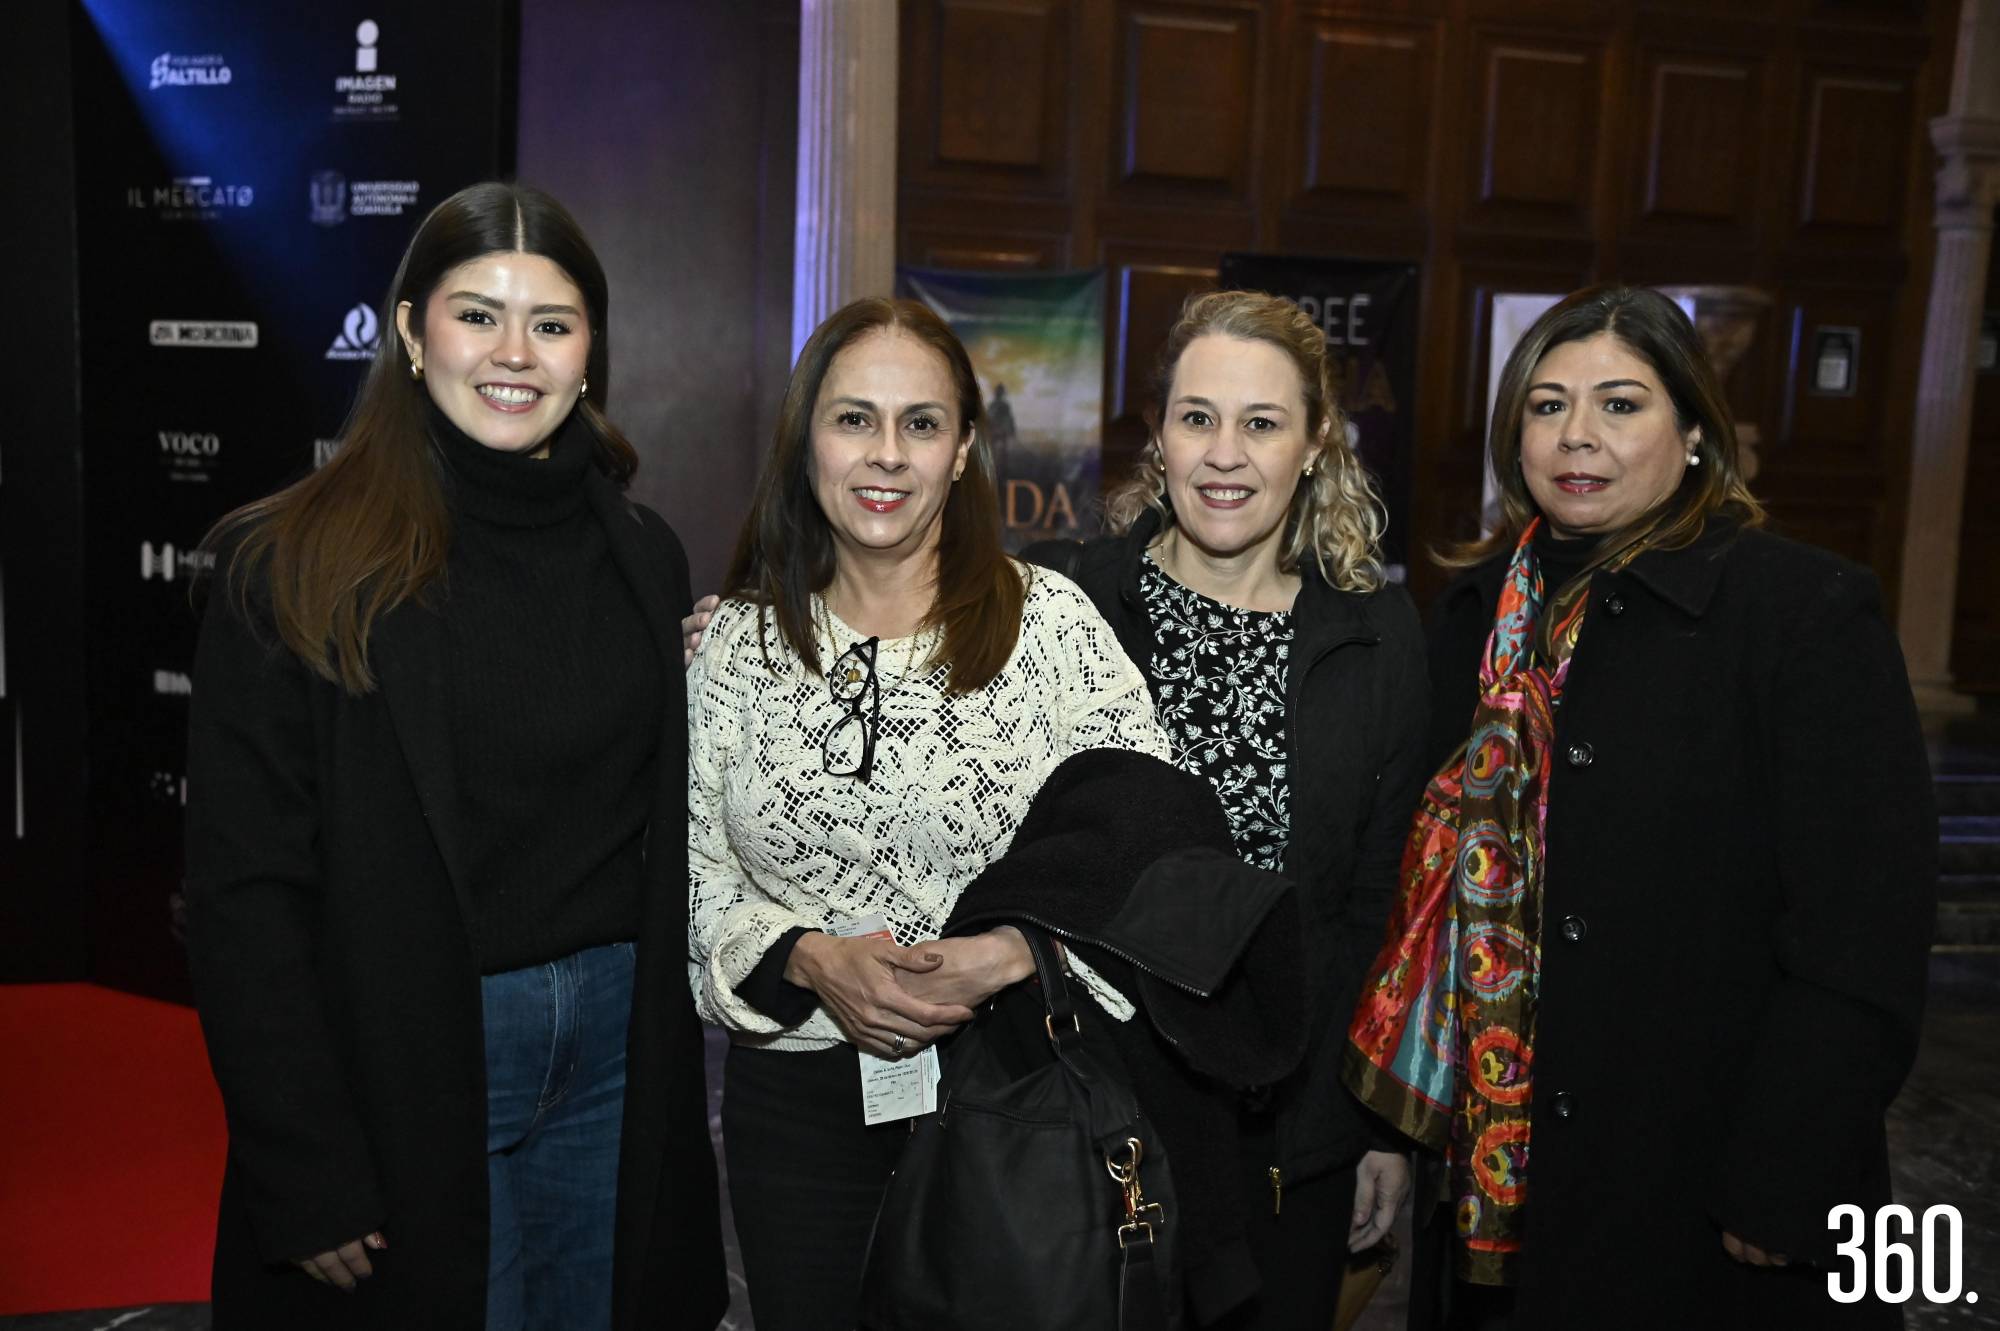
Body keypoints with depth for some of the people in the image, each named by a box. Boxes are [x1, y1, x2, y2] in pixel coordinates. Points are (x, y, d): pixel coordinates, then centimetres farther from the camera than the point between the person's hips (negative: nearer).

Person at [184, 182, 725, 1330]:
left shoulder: (643, 558, 5)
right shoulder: (297, 567, -10)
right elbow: (246, 891, -11)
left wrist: (679, 1066, 6)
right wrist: (304, 1176, -13)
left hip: (618, 1054, 4)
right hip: (407, 1064, -4)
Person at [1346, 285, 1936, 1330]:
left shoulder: (1810, 613, -13)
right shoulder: (1477, 614, 4)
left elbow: (1861, 936, -16)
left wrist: (1782, 1194, -17)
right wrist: (1407, 1112, 6)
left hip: (1699, 1193, -4)